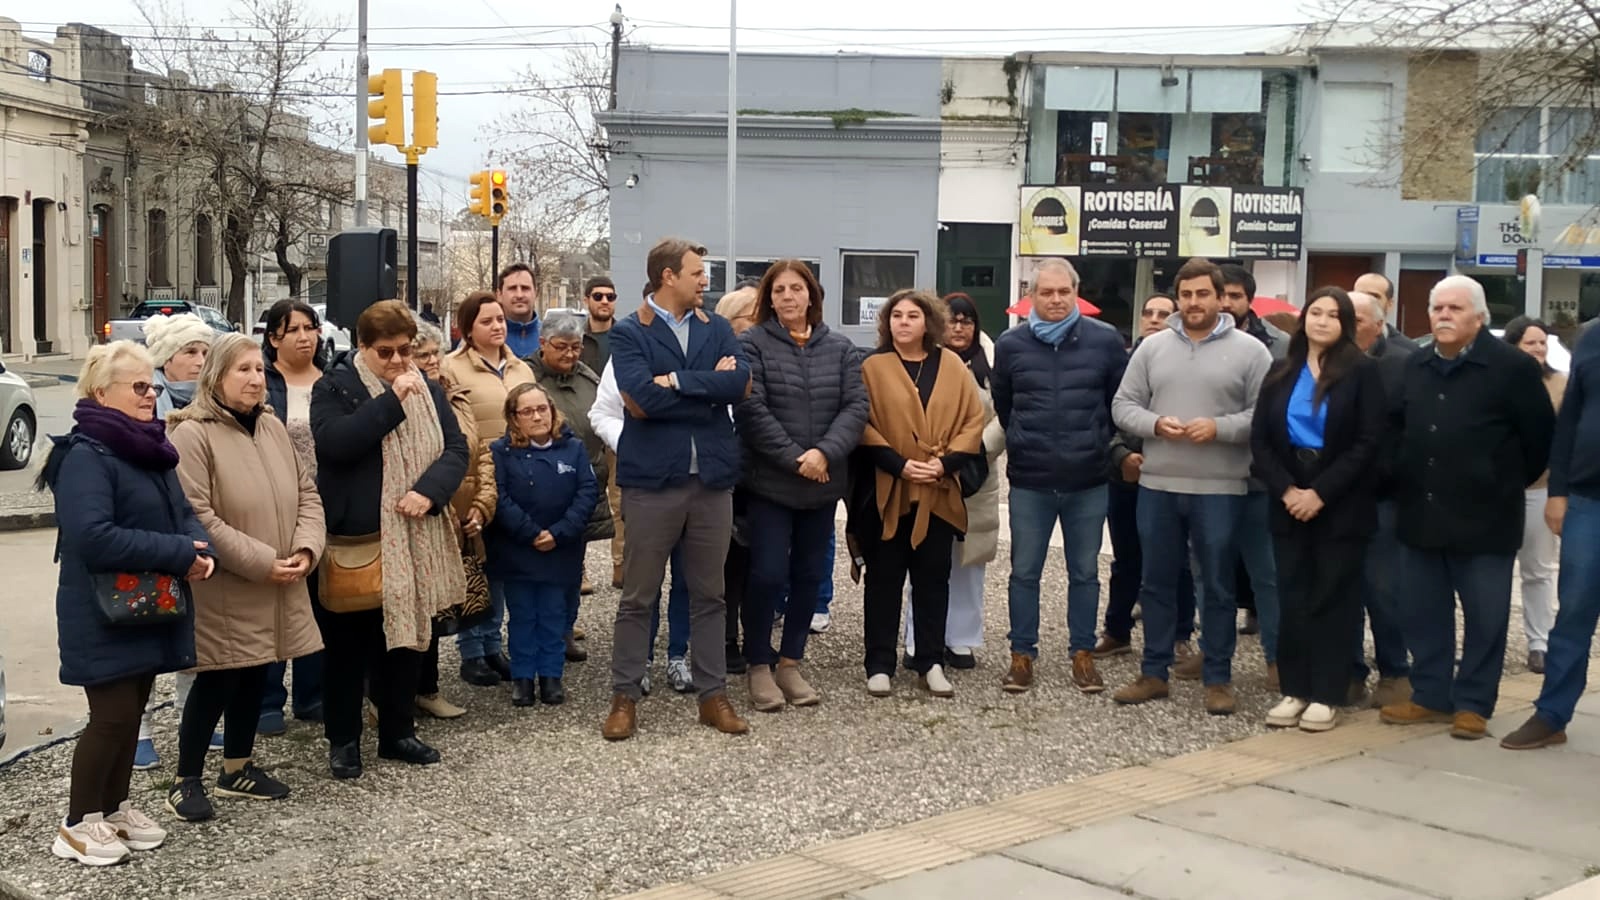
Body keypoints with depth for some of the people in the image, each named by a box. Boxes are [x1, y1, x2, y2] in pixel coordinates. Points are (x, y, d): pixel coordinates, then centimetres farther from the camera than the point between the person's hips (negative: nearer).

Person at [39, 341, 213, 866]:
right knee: (112, 714, -3)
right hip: (105, 616, -8)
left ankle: (114, 808, 29)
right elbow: (93, 537, -30)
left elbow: (181, 511, 15)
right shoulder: (87, 454, -19)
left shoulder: (151, 448, 11)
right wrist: (179, 553, -26)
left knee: (133, 711, 15)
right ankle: (78, 824, 11)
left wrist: (201, 548, -8)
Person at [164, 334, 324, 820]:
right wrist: (262, 563, -20)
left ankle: (238, 768, 30)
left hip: (274, 589, 7)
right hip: (223, 590, -7)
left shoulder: (273, 427, 10)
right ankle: (186, 782, 13)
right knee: (217, 681, -1)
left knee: (254, 676, 15)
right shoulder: (192, 435, -14)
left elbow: (306, 492, 12)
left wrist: (306, 548, -6)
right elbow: (197, 518, -20)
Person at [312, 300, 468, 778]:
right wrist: (391, 401, -24)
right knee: (349, 642, 4)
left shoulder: (427, 390, 10)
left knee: (406, 632, 12)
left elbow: (456, 448, 4)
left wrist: (429, 491, -14)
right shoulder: (334, 388, -4)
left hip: (413, 538, 5)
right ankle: (343, 739, 16)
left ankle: (398, 732, 25)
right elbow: (333, 442, -22)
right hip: (354, 538, -4)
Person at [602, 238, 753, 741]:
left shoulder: (718, 329, 9)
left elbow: (741, 384, -8)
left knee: (709, 594, 11)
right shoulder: (629, 333, -2)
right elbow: (641, 399, -17)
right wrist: (709, 387, -10)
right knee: (638, 596, 5)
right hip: (652, 479, -3)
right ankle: (625, 697, 15)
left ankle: (713, 695, 20)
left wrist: (678, 382, -15)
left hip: (713, 478, 4)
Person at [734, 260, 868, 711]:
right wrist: (793, 458, -17)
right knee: (767, 575, -5)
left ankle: (790, 662, 23)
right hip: (769, 481, -4)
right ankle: (759, 666, 11)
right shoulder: (752, 344, -3)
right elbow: (751, 409, -12)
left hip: (823, 483, 4)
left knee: (810, 575, 9)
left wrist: (825, 453, -16)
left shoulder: (840, 348, 8)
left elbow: (856, 406, 0)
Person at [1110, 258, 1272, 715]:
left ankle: (1218, 679, 16)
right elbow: (1123, 406, 7)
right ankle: (1154, 673, 23)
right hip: (1156, 485, 3)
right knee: (1157, 583, 11)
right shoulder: (1152, 347, 7)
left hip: (1220, 488, -3)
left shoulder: (1249, 350, -2)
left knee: (1217, 587, 6)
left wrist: (1219, 428, -18)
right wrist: (1155, 424, -12)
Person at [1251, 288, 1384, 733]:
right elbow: (1260, 439, 3)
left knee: (1333, 597, 1)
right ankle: (1294, 690, 11)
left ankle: (1326, 696, 6)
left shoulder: (1362, 372, -3)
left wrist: (1321, 493, -15)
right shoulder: (1281, 372, 8)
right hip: (1289, 501, 3)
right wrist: (1286, 489, -11)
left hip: (1341, 505, -3)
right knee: (1293, 597, 5)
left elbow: (1367, 444, -9)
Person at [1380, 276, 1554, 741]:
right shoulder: (1414, 366, 10)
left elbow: (1541, 437, -4)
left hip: (1484, 516, -5)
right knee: (1424, 613, 10)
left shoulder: (1512, 366, -8)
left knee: (1484, 616, 3)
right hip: (1421, 513, 5)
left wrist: (1509, 485, 1)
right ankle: (1430, 695, 21)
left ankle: (1473, 704, 13)